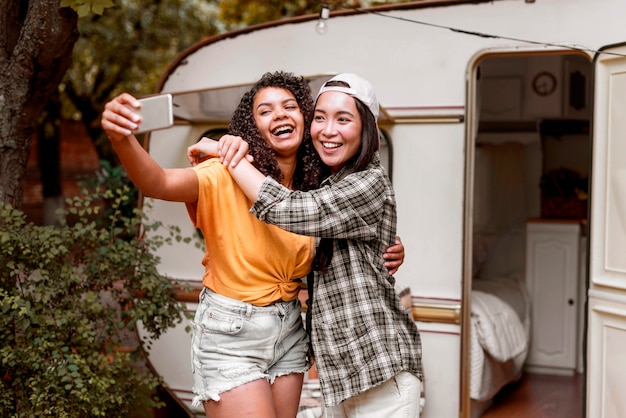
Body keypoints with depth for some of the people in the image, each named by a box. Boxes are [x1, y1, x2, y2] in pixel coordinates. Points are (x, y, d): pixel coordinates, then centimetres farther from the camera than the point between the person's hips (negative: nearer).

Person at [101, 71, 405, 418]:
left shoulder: (315, 188, -1)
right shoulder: (228, 177, -17)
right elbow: (159, 183, -35)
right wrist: (122, 139, -55)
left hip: (288, 330, 6)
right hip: (230, 334, -5)